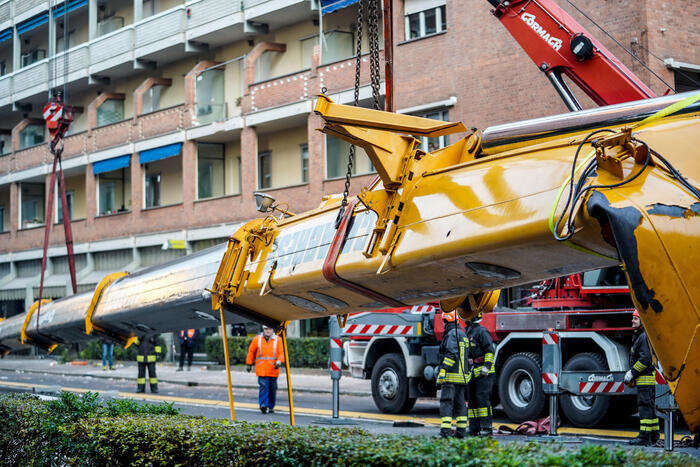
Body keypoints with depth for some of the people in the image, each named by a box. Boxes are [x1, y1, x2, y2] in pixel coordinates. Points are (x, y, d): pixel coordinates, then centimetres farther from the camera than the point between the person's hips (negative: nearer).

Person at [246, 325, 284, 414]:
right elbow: (251, 352, 13)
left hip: (273, 369, 1)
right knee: (263, 387, -14)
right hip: (261, 369, -1)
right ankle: (263, 405, -17)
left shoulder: (278, 340, 4)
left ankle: (271, 407, 19)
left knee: (272, 389, 7)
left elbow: (281, 353, -1)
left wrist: (279, 362, -19)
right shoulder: (257, 339, 5)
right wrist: (249, 364, 13)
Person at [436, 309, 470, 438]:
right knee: (460, 403, 12)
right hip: (462, 376, 8)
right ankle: (461, 430, 12)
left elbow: (452, 354, -22)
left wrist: (443, 369, -23)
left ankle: (446, 430, -13)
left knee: (446, 403, -7)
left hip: (450, 376, -8)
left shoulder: (451, 334, -11)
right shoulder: (463, 334, 16)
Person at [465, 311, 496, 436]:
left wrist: (487, 366, -21)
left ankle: (486, 427, -10)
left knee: (482, 399, -12)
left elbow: (490, 349, -15)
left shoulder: (481, 331, -10)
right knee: (472, 399, 8)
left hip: (483, 374, -9)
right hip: (472, 373, 9)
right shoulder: (468, 331, 19)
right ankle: (474, 428, 12)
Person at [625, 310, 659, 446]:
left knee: (645, 406, -12)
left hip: (645, 378, -11)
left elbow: (645, 359, -21)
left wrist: (632, 372, -16)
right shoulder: (638, 336, 20)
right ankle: (653, 436, 19)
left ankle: (644, 437, -13)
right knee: (650, 405, 13)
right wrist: (632, 376, 22)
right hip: (643, 378, 11)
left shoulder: (644, 337, -13)